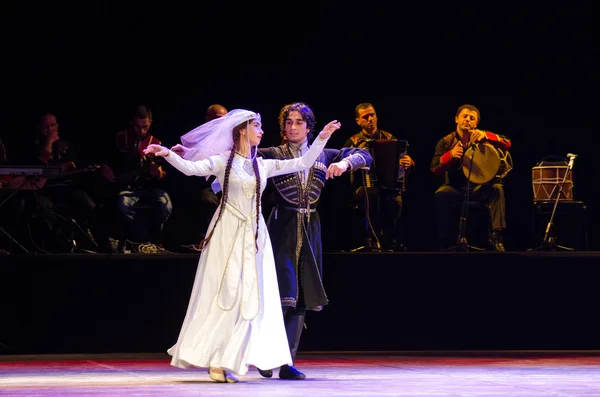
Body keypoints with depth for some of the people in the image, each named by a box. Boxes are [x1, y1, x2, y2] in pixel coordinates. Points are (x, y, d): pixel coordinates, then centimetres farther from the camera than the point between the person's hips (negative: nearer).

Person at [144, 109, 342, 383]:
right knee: (223, 295, -8)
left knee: (250, 298, 0)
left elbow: (303, 163, 14)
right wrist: (168, 154, -32)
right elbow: (191, 168, -16)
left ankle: (227, 361, 4)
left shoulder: (263, 165, 12)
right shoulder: (222, 162, -2)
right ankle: (213, 358, -4)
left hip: (253, 235, 5)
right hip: (228, 233, -5)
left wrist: (322, 138, 8)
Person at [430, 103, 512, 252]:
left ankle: (497, 236, -32)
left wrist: (485, 135, -33)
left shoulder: (481, 139, 0)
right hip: (455, 187, -1)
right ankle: (443, 242, -25)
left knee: (497, 189, -29)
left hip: (479, 186, 1)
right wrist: (450, 155, -31)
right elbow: (435, 169, -11)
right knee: (441, 194, -32)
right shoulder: (446, 142, -1)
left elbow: (507, 144, -15)